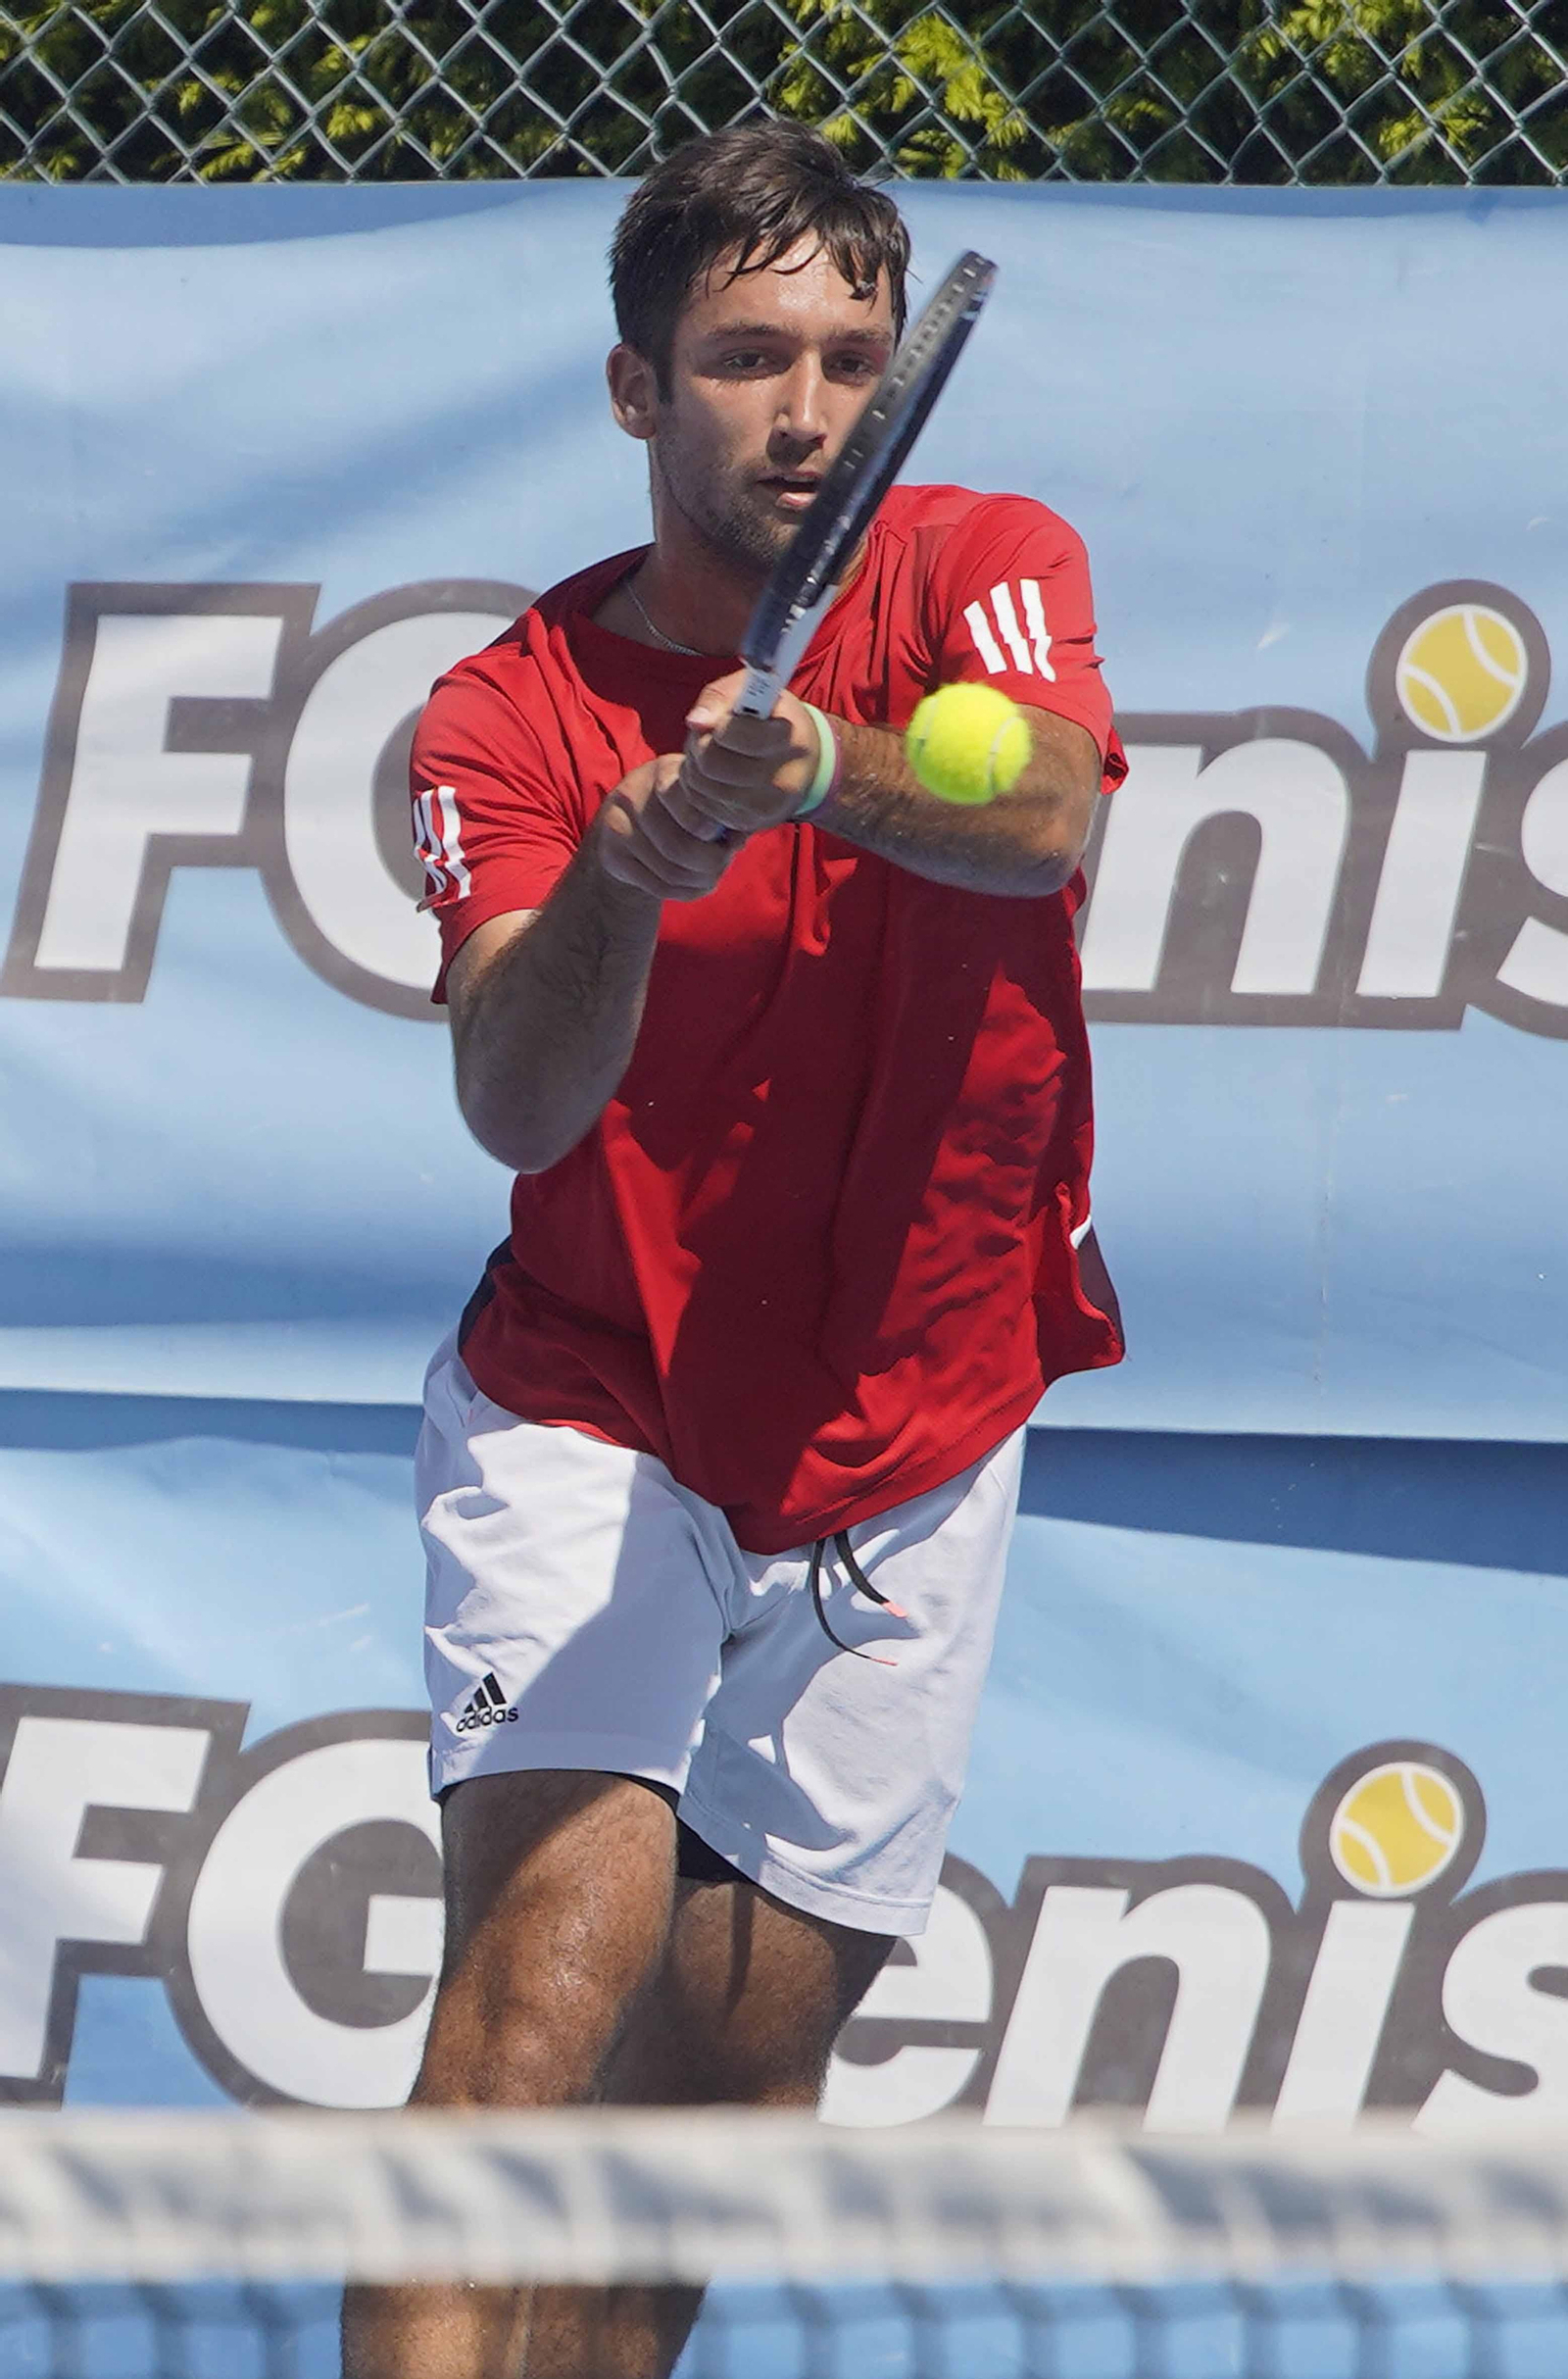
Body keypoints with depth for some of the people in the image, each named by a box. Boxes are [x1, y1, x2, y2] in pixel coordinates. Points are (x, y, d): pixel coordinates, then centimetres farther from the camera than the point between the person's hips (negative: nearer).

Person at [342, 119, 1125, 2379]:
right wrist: (625, 875, -44)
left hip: (910, 1465, 3)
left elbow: (1044, 822, -28)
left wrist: (827, 771, -50)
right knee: (550, 1961, -23)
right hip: (592, 1422, -2)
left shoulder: (981, 568, -6)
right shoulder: (512, 712, -10)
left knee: (730, 2082, 6)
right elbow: (515, 1107, -24)